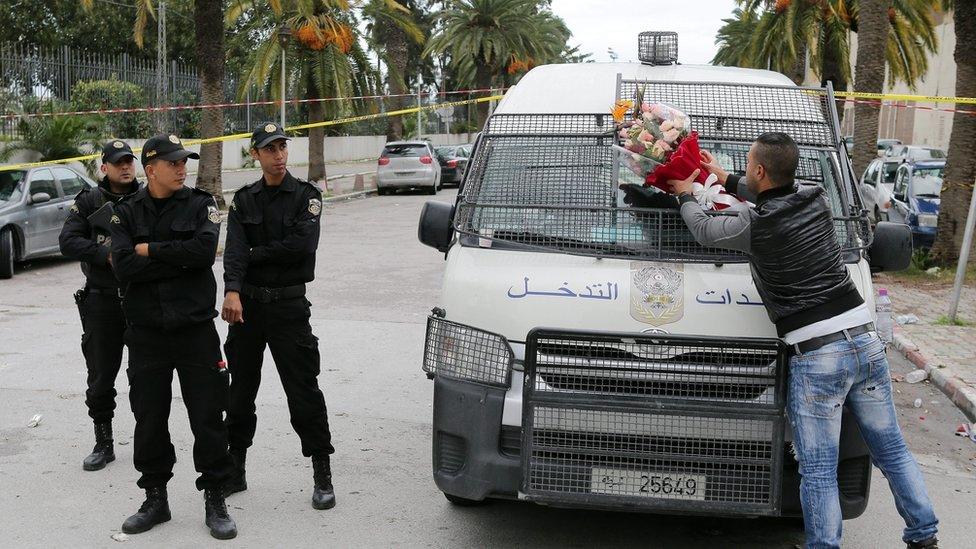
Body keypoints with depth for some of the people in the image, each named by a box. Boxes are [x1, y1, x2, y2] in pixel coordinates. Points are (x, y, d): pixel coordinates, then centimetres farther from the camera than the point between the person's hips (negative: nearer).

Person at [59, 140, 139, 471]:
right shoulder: (89, 202, 4)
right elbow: (68, 241, -5)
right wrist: (107, 254, -17)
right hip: (102, 303, 0)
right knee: (101, 378, 6)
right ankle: (104, 444, 19)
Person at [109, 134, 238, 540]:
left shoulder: (200, 205, 1)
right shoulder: (126, 213, 4)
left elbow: (204, 249, -18)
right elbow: (123, 266, -11)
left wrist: (150, 250, -11)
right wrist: (180, 258, -13)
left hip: (195, 329, -1)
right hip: (146, 333, 2)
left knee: (208, 417, 1)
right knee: (149, 419, 9)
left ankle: (215, 499, 15)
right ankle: (155, 498, 25)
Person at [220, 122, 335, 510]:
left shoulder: (306, 196, -1)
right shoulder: (244, 200, 7)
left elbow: (302, 245, -17)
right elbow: (234, 249, -8)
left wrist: (254, 255, -10)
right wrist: (232, 291, -25)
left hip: (288, 305, -4)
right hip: (246, 303, 4)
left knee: (303, 390, -3)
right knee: (240, 388, 11)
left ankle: (323, 477, 5)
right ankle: (235, 470, 25)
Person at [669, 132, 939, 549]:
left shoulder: (753, 227, -11)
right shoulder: (817, 199, 5)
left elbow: (703, 230, 9)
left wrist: (685, 195, 29)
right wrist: (725, 179, 36)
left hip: (816, 357, -6)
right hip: (866, 341, 6)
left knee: (818, 470, 2)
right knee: (891, 449, 19)